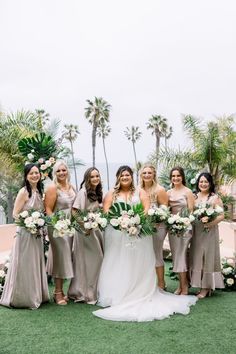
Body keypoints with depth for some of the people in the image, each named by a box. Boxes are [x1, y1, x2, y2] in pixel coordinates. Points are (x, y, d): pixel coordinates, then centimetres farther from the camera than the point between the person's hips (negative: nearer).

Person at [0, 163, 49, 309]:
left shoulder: (39, 191, 10)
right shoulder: (24, 191, -11)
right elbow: (15, 214, -12)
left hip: (37, 234, 7)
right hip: (25, 233, -7)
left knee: (36, 265, 14)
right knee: (25, 265, 1)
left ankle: (36, 295, 26)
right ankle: (23, 297, 15)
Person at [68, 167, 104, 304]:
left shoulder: (98, 193, 11)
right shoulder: (83, 192, -13)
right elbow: (74, 211, -17)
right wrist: (84, 227, -19)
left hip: (97, 229, 8)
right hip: (85, 230, -8)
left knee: (98, 260, 10)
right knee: (86, 261, 0)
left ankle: (94, 291, 22)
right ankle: (83, 292, 13)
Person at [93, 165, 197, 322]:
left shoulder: (140, 192, 11)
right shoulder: (112, 194, 12)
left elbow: (147, 209, 0)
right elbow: (106, 210, 1)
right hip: (117, 234, 0)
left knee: (138, 264, 1)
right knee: (118, 265, -2)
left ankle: (140, 294, 6)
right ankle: (118, 296, 3)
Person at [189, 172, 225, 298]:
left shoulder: (215, 197, -3)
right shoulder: (194, 197, 11)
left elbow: (221, 215, -8)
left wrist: (210, 223, -21)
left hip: (209, 231, -4)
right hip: (196, 232, 4)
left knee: (208, 257, 1)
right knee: (197, 257, 5)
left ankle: (206, 287, 9)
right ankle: (200, 284, 15)